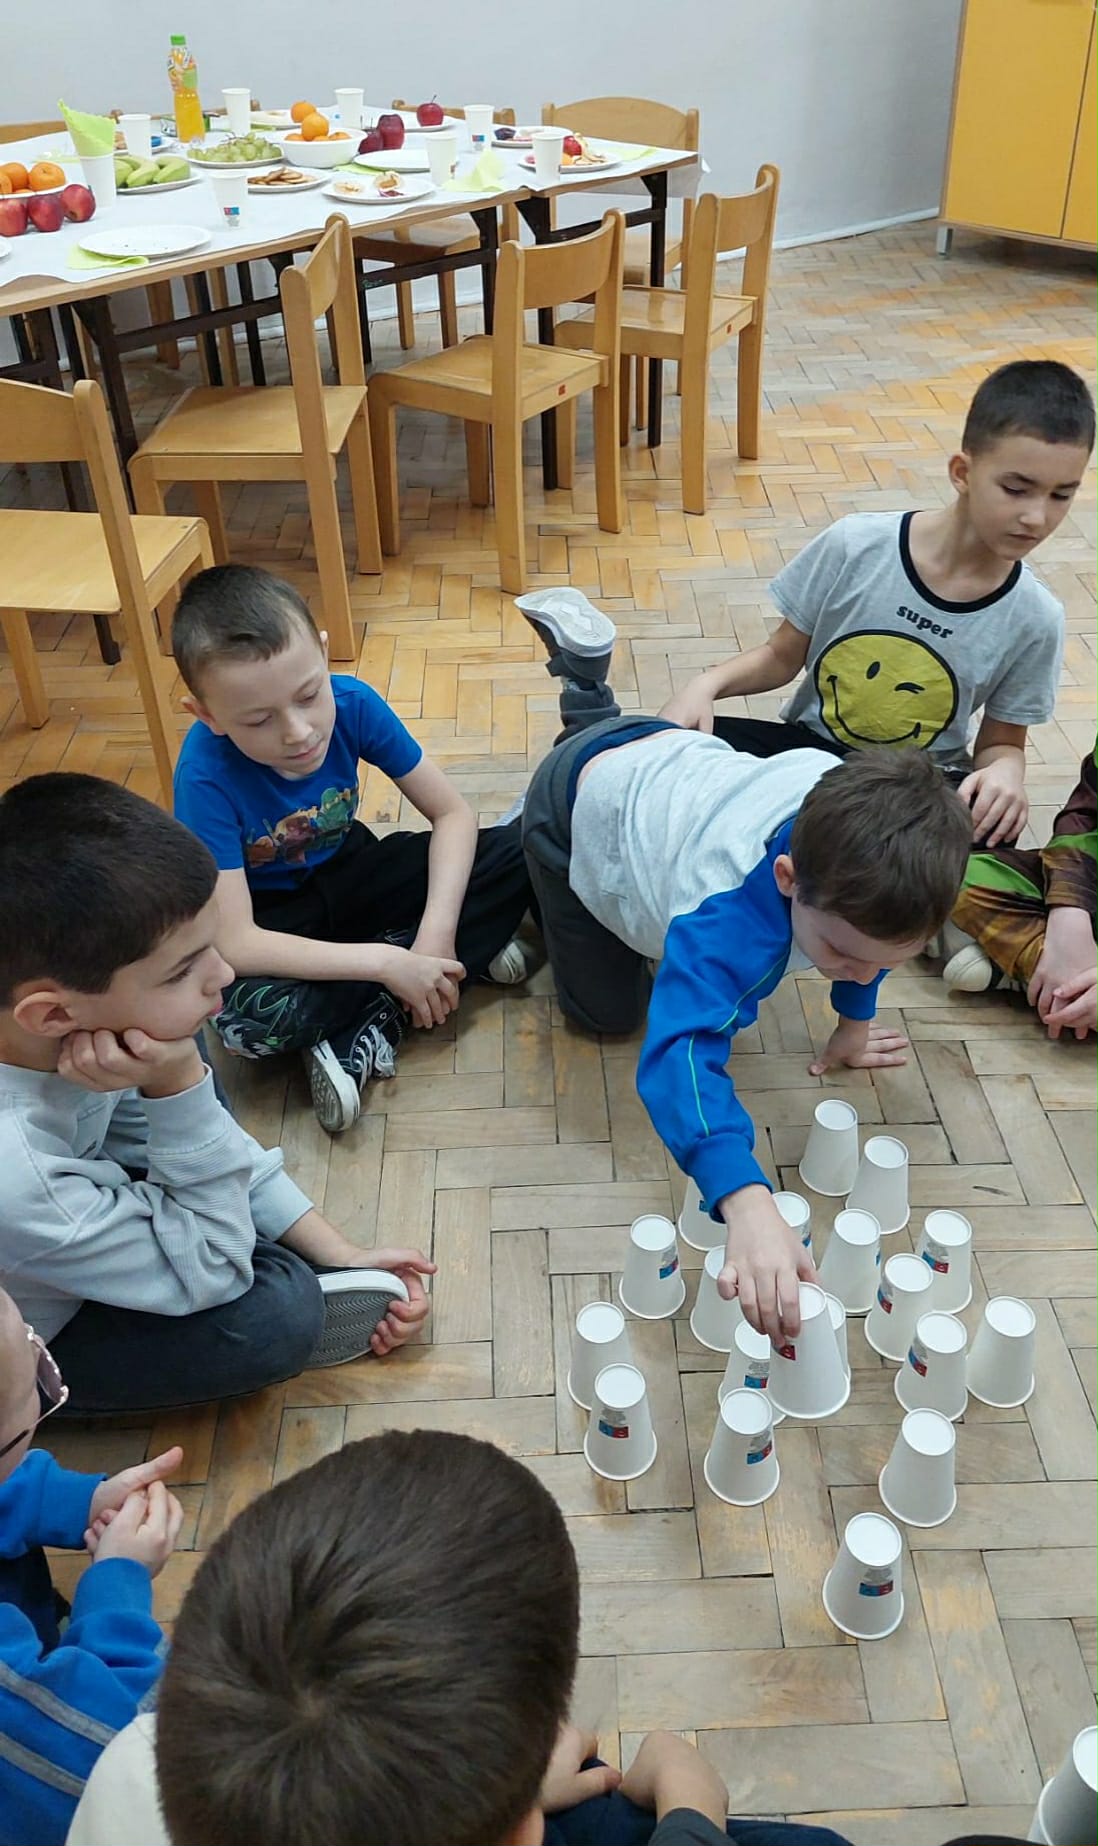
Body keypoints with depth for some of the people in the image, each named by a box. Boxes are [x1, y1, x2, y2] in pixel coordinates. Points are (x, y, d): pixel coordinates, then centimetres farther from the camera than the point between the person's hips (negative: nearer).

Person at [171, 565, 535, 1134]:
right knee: (247, 1015, -37)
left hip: (352, 875, 4)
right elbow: (235, 943, -32)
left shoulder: (352, 704, -22)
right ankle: (469, 957, -18)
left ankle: (365, 1031, -18)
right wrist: (388, 963, -34)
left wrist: (436, 934, -28)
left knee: (514, 857, -16)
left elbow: (452, 814, -14)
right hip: (274, 919, -3)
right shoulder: (206, 775, -31)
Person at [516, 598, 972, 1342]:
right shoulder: (733, 911, -50)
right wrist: (748, 1203, -80)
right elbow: (682, 1049, -65)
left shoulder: (858, 819, -31)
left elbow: (877, 913, -5)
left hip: (671, 753, 5)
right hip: (583, 797, -4)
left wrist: (856, 1019, 3)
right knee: (608, 1009, 8)